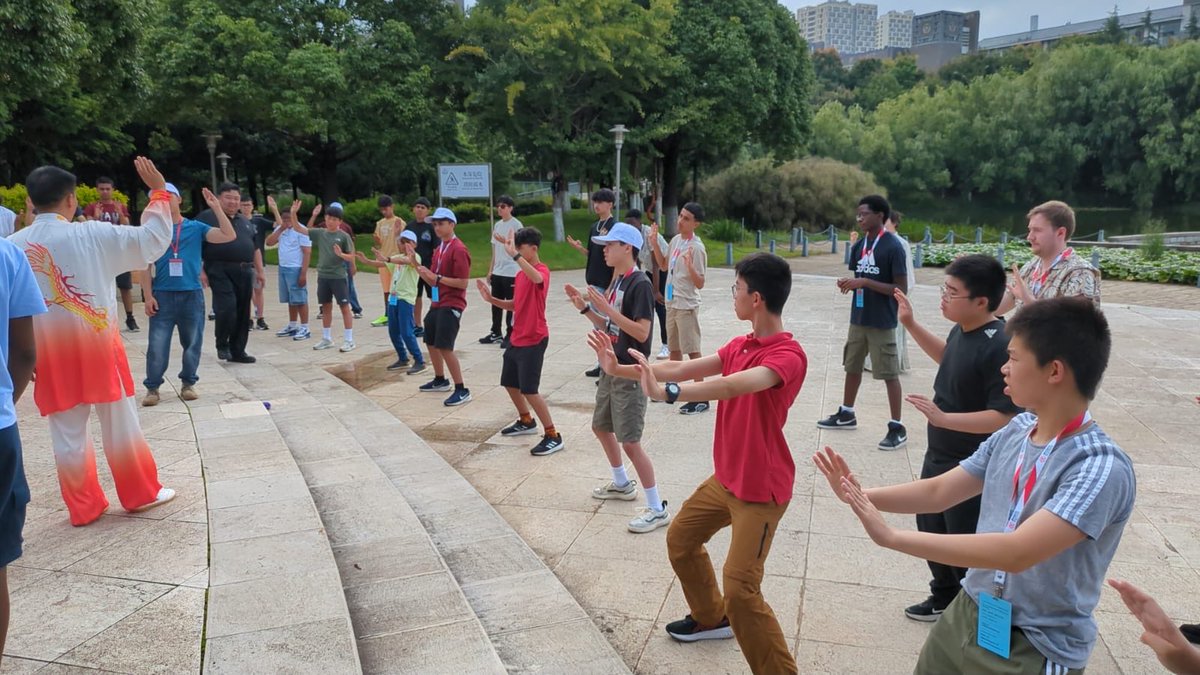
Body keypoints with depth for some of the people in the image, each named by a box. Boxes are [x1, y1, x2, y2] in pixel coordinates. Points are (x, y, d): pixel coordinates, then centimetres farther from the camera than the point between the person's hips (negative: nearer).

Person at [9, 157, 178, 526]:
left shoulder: (13, 246, -1)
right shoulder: (92, 235, -10)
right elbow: (153, 240, -3)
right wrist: (159, 192, 5)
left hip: (50, 354, 3)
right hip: (96, 346, -2)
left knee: (67, 432, 10)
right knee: (120, 423, 10)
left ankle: (83, 507, 19)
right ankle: (141, 493, 20)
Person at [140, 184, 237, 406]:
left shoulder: (196, 227, 4)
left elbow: (229, 236, -6)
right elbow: (144, 266, 4)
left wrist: (216, 208, -9)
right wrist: (148, 296, -3)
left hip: (192, 294, 1)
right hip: (162, 295, -1)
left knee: (192, 343, 8)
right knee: (157, 345, 0)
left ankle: (188, 384, 22)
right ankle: (152, 388, 11)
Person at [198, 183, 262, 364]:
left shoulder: (245, 221, 18)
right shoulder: (207, 217, -2)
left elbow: (255, 248, 23)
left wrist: (259, 270, 17)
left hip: (244, 272, 6)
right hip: (220, 272, -6)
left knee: (243, 313, 6)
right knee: (227, 308, -16)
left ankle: (238, 351, 16)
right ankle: (222, 345, 6)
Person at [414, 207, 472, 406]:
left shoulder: (458, 250, -14)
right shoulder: (439, 249, 13)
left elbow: (463, 282, -20)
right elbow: (434, 282, 15)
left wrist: (437, 277, -22)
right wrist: (423, 273, -4)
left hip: (451, 305, -10)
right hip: (437, 303, 10)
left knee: (445, 347, -14)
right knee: (431, 342, 19)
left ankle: (462, 390, -6)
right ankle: (440, 380, 37)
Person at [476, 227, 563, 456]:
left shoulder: (542, 270, -17)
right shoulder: (520, 274, 11)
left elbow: (537, 278, -44)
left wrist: (514, 255, -48)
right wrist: (491, 299, 4)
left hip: (533, 340, -10)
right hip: (516, 338, 10)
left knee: (529, 390, -10)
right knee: (509, 383, 20)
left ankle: (553, 437, 0)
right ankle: (526, 421, 41)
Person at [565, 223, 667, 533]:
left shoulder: (640, 284, -17)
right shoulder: (615, 282, 10)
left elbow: (642, 332, -25)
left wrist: (606, 308, -26)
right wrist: (585, 307, 2)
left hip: (629, 374, -10)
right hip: (610, 370, 10)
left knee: (630, 442, -8)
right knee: (601, 427, 22)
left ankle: (658, 509, 3)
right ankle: (622, 484, 42)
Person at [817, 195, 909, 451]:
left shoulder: (893, 247, -14)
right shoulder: (859, 245, 7)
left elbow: (901, 288, -16)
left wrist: (865, 282, -23)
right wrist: (848, 284, -6)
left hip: (882, 322, -7)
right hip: (858, 319, 7)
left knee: (889, 373, 0)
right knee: (852, 366, 17)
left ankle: (897, 428, 8)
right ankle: (846, 413, 33)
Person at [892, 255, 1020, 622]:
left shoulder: (998, 347, -29)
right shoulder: (963, 329, -2)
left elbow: (1004, 417, -31)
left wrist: (943, 418, -33)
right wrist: (911, 325, 15)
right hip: (939, 456, 9)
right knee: (931, 527, 24)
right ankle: (945, 596, 46)